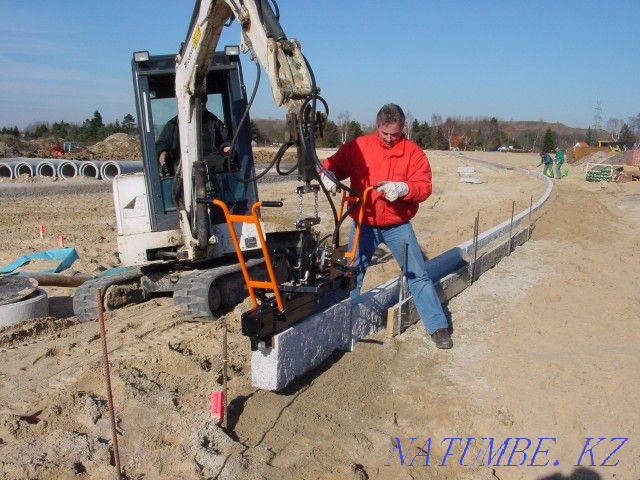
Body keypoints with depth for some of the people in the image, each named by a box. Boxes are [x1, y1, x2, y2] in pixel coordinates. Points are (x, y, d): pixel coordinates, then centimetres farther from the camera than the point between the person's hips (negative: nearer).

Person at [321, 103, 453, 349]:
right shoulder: (358, 146, -3)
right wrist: (328, 174, -25)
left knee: (418, 275, 1)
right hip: (364, 224, 1)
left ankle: (438, 327, 11)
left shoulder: (413, 152, -6)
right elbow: (335, 163, -1)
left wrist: (403, 188, -31)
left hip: (398, 225, -1)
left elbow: (424, 186, -11)